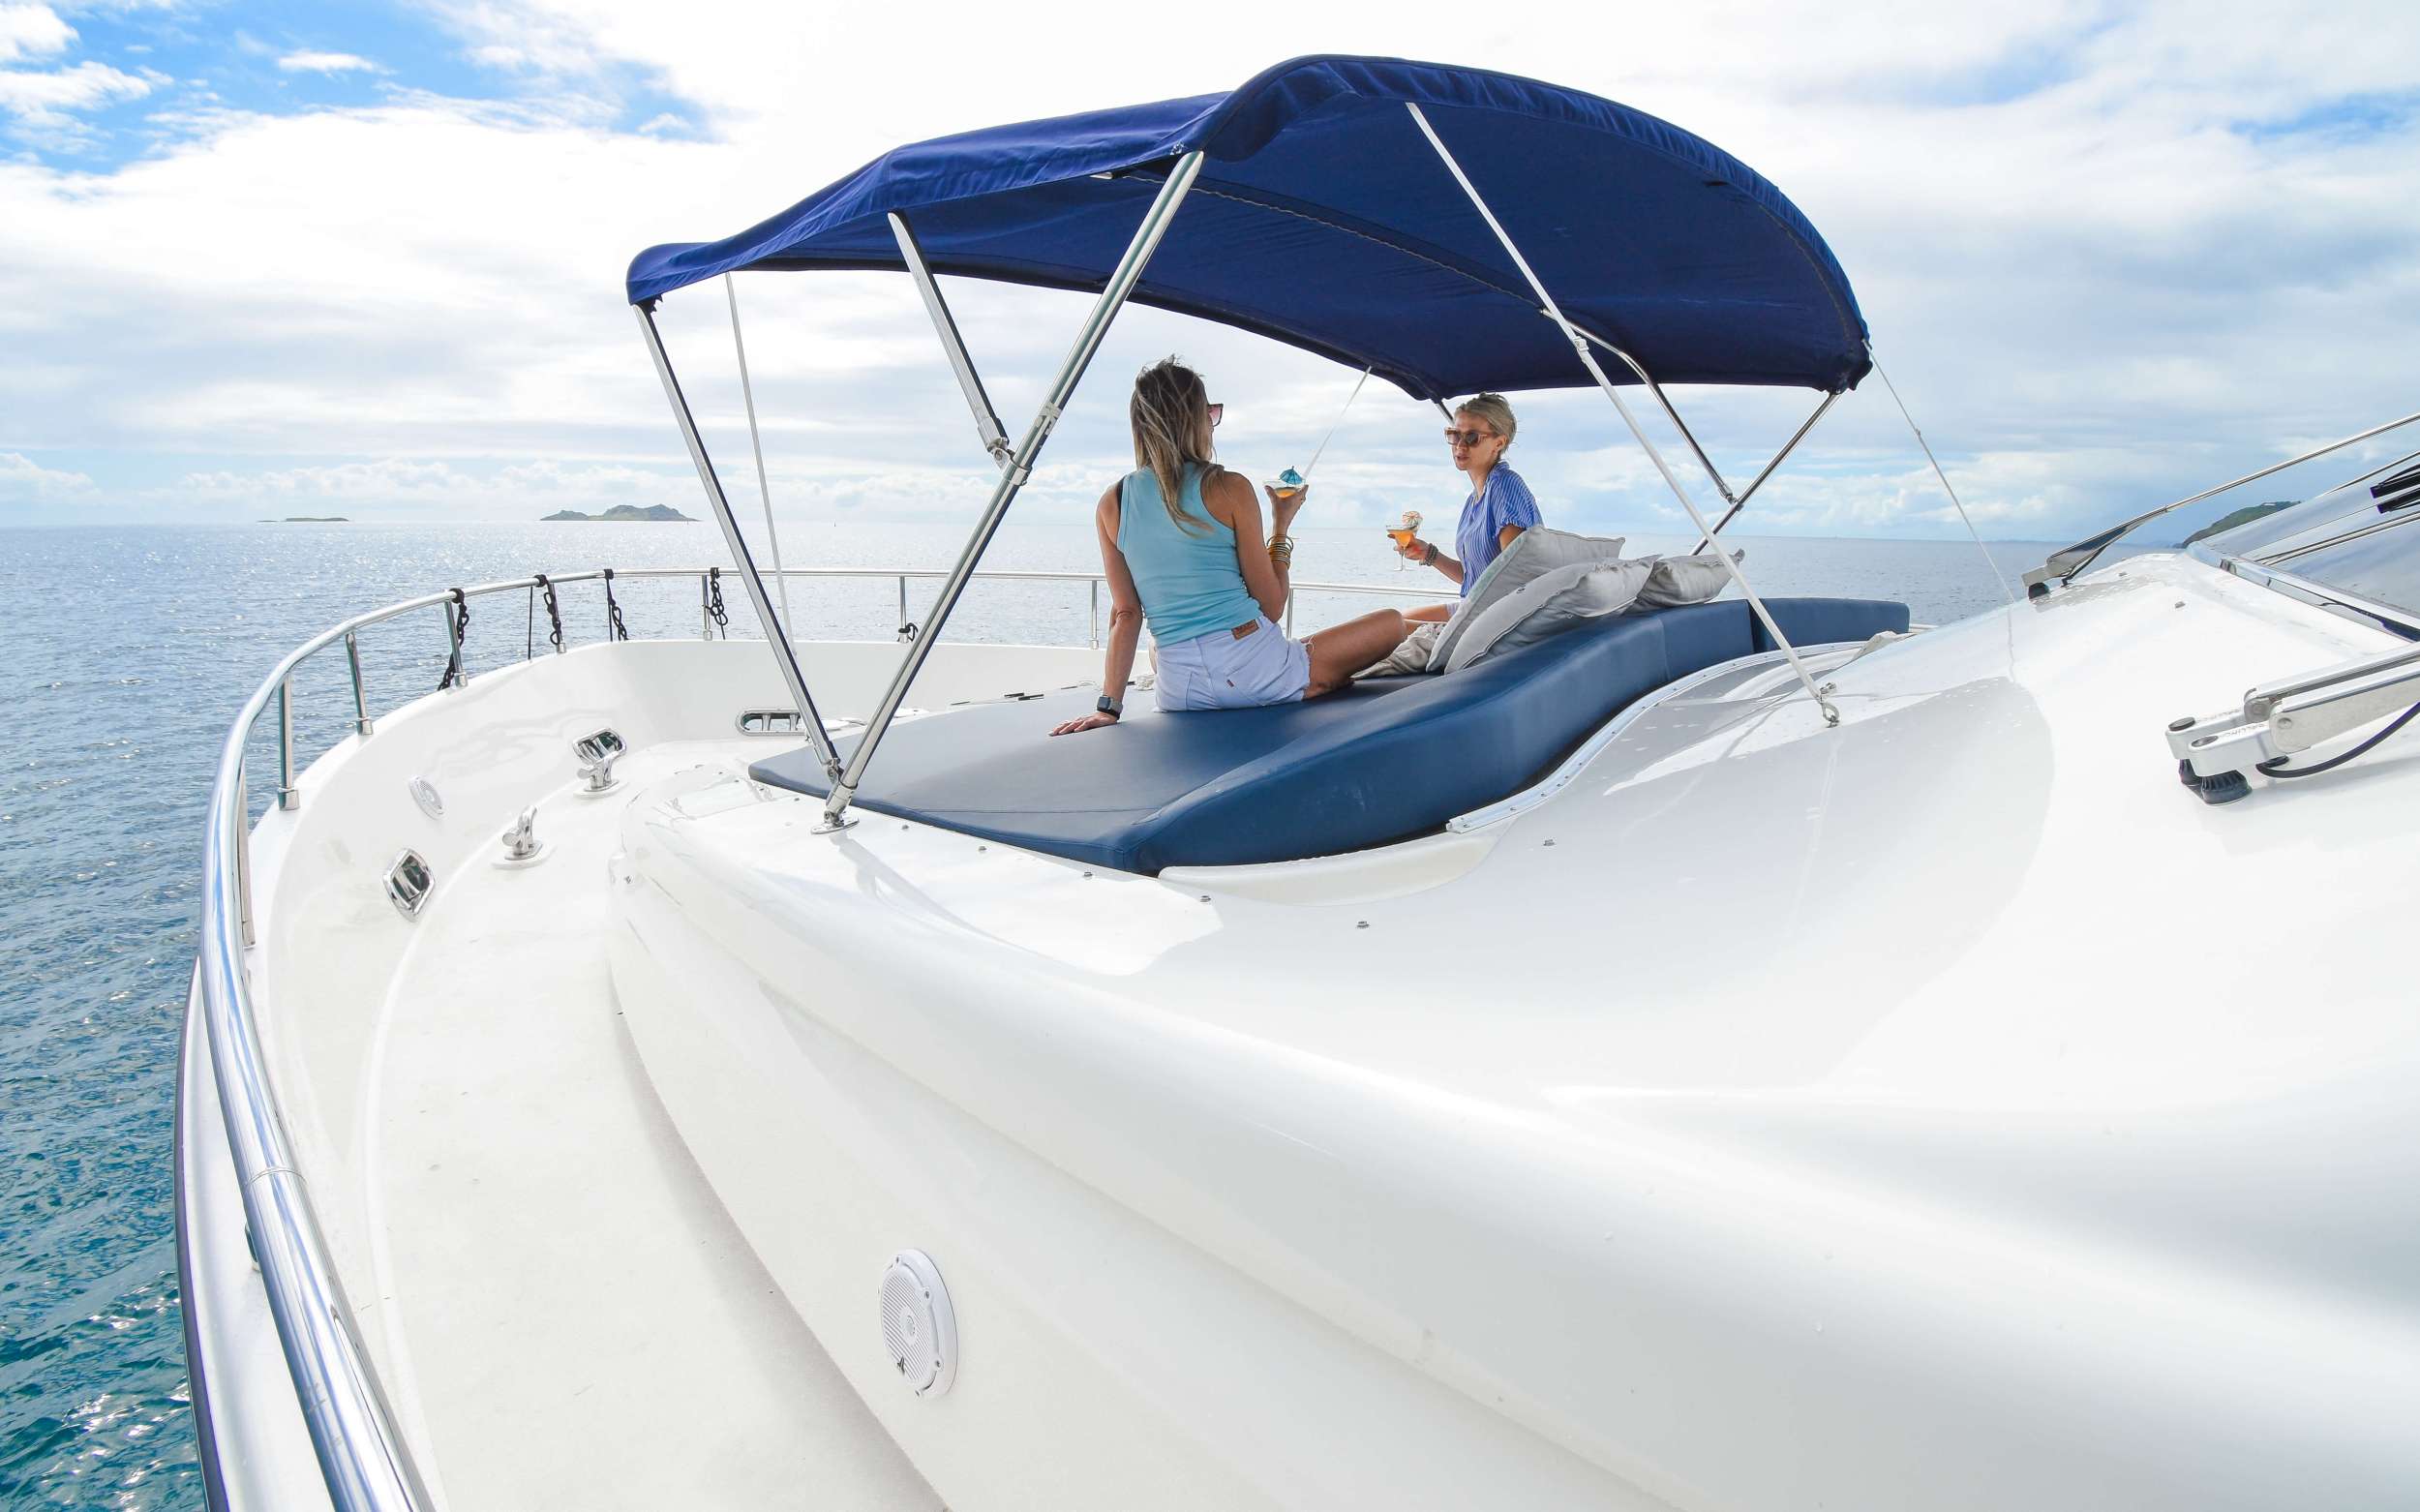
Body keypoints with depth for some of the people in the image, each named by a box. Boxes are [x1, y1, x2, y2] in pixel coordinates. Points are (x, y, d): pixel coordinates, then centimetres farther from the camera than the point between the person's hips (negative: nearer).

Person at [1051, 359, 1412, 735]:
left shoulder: (1112, 503, 5)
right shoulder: (1230, 489, -6)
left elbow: (1125, 615, 2)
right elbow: (1271, 607, -3)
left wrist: (1109, 707, 3)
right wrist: (1281, 526, 10)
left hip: (1180, 695, 3)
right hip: (1253, 673, -3)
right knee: (1393, 624, 13)